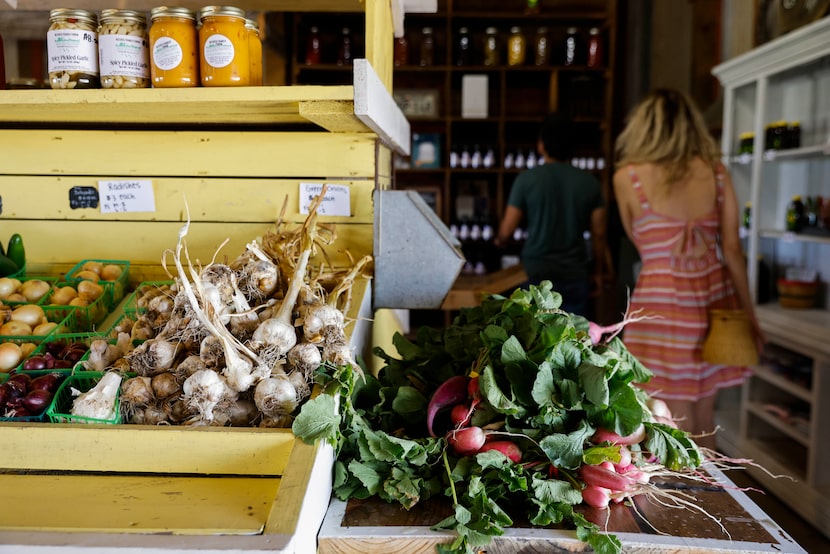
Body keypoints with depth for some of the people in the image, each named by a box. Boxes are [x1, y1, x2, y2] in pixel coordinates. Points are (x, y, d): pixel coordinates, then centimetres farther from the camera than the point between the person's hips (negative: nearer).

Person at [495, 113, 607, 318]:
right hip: (576, 276, 2)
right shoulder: (589, 182, 0)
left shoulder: (527, 179, -6)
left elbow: (506, 231, -5)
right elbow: (598, 234, 2)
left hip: (538, 276, -1)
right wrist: (598, 272, 16)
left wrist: (499, 240, 18)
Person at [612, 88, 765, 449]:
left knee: (677, 429, 7)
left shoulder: (627, 177, -7)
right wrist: (748, 313, 8)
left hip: (663, 304, -4)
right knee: (703, 419, 20)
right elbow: (732, 249, 2)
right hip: (715, 300, 4)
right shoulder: (716, 172, 1)